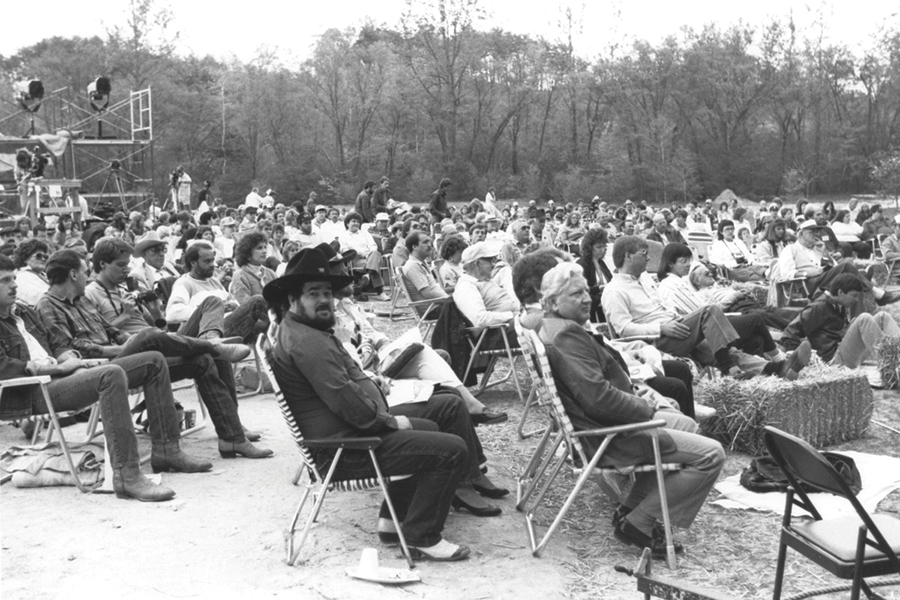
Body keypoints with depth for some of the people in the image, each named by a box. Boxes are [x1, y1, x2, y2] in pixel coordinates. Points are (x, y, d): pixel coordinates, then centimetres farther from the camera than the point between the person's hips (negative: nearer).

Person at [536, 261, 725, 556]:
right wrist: (646, 410, -12)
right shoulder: (568, 334, -24)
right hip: (605, 437, -11)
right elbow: (598, 397, -29)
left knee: (686, 424, 28)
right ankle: (638, 524, -2)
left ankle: (630, 509, 22)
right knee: (710, 454, -10)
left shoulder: (548, 325, 9)